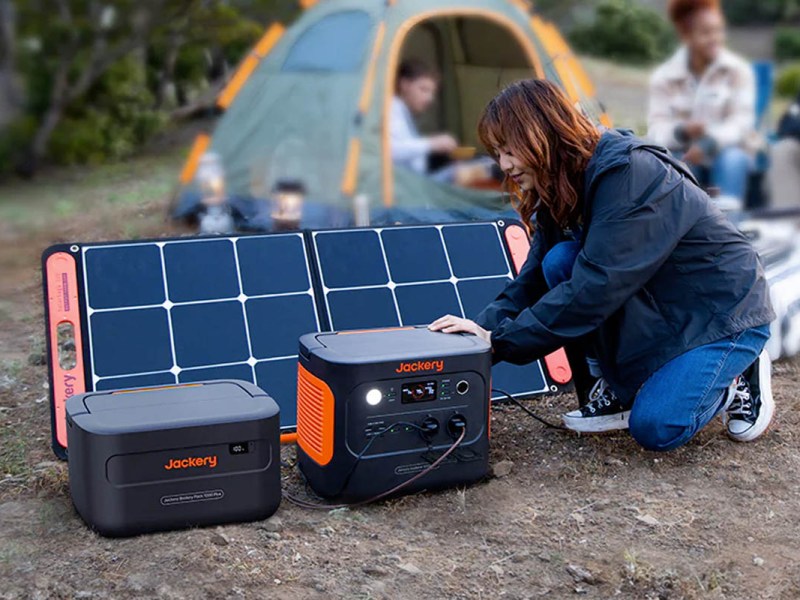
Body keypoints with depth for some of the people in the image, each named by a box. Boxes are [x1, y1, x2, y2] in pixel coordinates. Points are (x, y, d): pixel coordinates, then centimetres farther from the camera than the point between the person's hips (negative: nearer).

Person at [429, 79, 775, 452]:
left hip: (723, 312, -7)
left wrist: (501, 340, -31)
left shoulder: (630, 173, -27)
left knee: (655, 428, -24)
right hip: (654, 306, 7)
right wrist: (485, 326, -20)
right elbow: (532, 280, -2)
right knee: (559, 262, -17)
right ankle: (619, 387, -1)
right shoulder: (560, 191, -1)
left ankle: (740, 375, 6)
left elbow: (596, 285, -33)